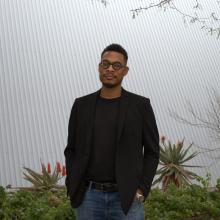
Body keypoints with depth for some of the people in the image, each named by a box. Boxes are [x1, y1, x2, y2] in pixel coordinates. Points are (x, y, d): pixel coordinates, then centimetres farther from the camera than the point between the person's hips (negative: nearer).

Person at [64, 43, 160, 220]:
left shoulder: (140, 105, 0)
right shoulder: (81, 105, 7)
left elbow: (152, 152, 2)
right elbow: (71, 149, 11)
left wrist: (141, 190, -7)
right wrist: (73, 188, 0)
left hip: (127, 197, -2)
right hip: (88, 196, 2)